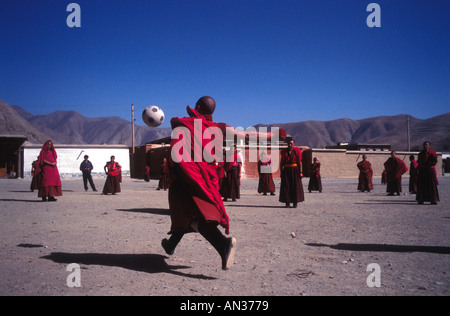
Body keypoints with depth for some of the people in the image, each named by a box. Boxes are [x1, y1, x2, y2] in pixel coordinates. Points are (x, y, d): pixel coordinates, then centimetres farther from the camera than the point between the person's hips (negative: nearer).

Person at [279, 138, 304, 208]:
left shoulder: (297, 151, -4)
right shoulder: (284, 151, 3)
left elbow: (299, 162, -4)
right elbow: (282, 162, 7)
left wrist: (300, 172, -10)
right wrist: (281, 172, 1)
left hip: (295, 170, -2)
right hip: (286, 170, 2)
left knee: (296, 186, -1)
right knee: (286, 186, -1)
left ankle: (295, 202, 9)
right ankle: (287, 203, 7)